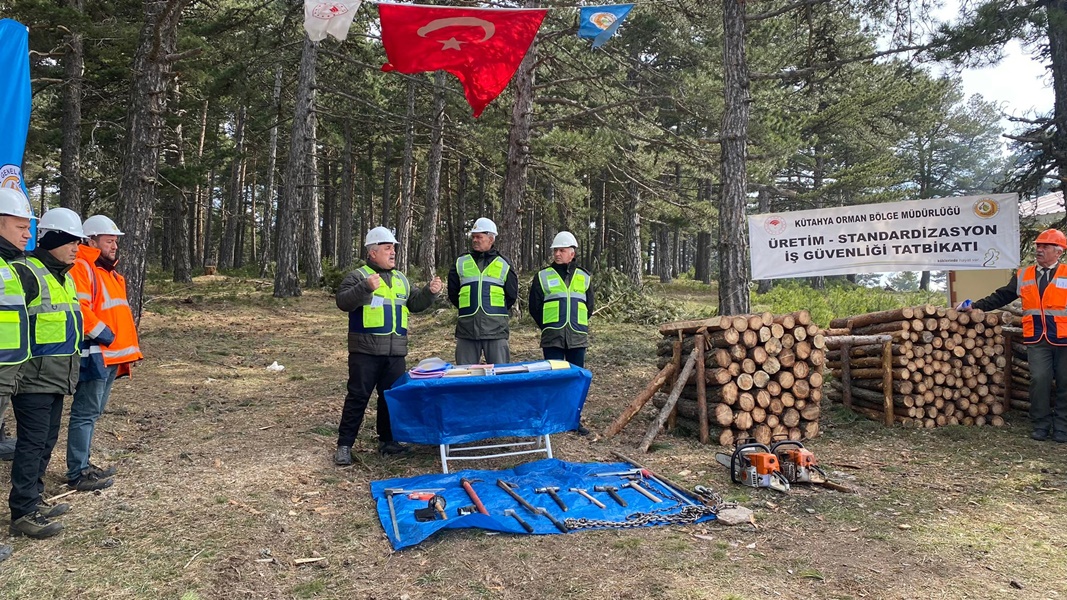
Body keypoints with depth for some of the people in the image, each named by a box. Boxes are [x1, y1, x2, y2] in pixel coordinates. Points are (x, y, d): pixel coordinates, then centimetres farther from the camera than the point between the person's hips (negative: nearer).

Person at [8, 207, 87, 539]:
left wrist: (71, 369, 27)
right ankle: (23, 513, 3)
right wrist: (13, 369, -20)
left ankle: (33, 499, 27)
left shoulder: (65, 278, 16)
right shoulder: (27, 272, -14)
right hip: (33, 378, -9)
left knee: (47, 440, 16)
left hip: (57, 377, 9)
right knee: (32, 443, -5)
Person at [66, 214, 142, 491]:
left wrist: (128, 348, 18)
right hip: (94, 354, -10)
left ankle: (83, 464, 26)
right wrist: (103, 335, -18)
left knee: (93, 412, 16)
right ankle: (77, 474, -1)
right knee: (86, 412, -6)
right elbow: (78, 309, -22)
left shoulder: (109, 273, 21)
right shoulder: (81, 268, -10)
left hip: (112, 355, 10)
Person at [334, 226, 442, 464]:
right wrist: (366, 288, -31)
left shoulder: (401, 279, 17)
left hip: (395, 352, 6)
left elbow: (414, 304, 21)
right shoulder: (358, 276, -3)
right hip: (365, 351, -6)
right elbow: (343, 302, -17)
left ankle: (387, 440, 24)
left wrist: (429, 292, 4)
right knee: (358, 396, -2)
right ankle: (344, 445, 5)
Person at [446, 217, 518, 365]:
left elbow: (512, 295, 13)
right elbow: (453, 293, 16)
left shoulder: (504, 265, 8)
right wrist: (468, 309, 12)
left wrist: (497, 311, 11)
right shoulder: (461, 263, 10)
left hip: (496, 330, -1)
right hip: (466, 329, 1)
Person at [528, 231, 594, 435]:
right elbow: (534, 307, 6)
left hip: (578, 337, 3)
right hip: (552, 338, -2)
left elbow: (589, 306, 17)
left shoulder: (584, 277, 11)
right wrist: (547, 327, 5)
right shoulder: (542, 276, 3)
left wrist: (579, 326, 10)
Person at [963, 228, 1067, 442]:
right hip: (1036, 340, 1)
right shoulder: (1023, 276, 10)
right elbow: (1001, 297, 12)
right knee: (1039, 380, -6)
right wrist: (974, 306, 4)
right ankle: (1041, 425, 6)